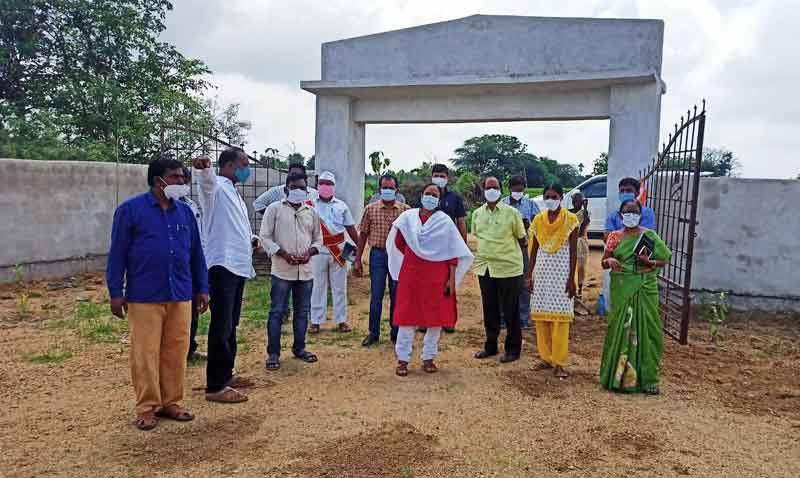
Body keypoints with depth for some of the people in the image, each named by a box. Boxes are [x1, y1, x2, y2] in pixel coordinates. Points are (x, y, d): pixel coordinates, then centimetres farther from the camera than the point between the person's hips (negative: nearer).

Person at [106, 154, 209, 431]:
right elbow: (117, 253, -2)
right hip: (144, 297, -4)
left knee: (176, 352, 8)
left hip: (181, 296, 4)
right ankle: (147, 408, 15)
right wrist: (116, 293, -4)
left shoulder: (185, 211, 11)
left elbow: (196, 253, 15)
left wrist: (202, 289, 13)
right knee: (146, 354, 2)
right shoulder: (131, 209, -2)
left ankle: (170, 403, 21)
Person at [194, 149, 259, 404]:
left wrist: (252, 239, 17)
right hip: (222, 265, -9)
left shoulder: (234, 193, 20)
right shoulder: (216, 186, -7)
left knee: (230, 325, 17)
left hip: (239, 266, 10)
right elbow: (207, 179, -33)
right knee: (221, 326, -8)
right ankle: (215, 387, -3)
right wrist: (202, 166, -54)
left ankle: (226, 374, 29)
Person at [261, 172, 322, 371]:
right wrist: (284, 254, -15)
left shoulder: (311, 212, 11)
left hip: (305, 270, 4)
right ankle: (273, 353, 7)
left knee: (302, 311, 12)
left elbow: (318, 238, 15)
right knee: (277, 312, -1)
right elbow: (265, 237, -4)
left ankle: (299, 348, 25)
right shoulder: (274, 209, -1)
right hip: (282, 270, -4)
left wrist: (309, 252, -5)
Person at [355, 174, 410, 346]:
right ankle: (373, 333, 17)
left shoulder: (405, 209, 1)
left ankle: (396, 333, 21)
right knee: (376, 296, 5)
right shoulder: (370, 209, 2)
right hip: (378, 255, 0)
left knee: (397, 296, 8)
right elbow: (363, 235, 5)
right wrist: (358, 260, 2)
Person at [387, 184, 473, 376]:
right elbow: (398, 243, 15)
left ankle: (429, 358, 17)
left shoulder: (445, 221, 1)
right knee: (407, 316, 1)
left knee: (436, 317, 4)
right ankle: (402, 359, 9)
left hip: (437, 276, 0)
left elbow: (454, 253, -1)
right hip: (411, 273, 0)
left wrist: (452, 279, -7)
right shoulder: (408, 217, 2)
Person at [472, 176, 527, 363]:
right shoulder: (477, 214, 7)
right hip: (484, 268, 4)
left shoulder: (512, 213, -7)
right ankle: (490, 346, 27)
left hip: (508, 268, -4)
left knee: (510, 311, 4)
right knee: (489, 310, 14)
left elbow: (522, 239, 2)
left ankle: (513, 349, 16)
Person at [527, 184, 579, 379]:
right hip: (542, 270, 4)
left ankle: (559, 363, 2)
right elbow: (534, 249, 11)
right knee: (541, 315, 5)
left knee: (560, 315, -4)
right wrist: (530, 275, 7)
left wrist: (571, 279, -8)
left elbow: (573, 251, -4)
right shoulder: (538, 219, 7)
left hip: (561, 270, -4)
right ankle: (546, 357, 17)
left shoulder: (570, 219, -4)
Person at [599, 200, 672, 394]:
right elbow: (603, 262, 10)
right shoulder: (614, 237, 7)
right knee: (620, 329, 2)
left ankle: (647, 379, 9)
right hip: (621, 289, 1)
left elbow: (664, 260, 7)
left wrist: (650, 262, -13)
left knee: (646, 330, -1)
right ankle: (616, 376, 12)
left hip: (645, 289, 0)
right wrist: (609, 261, -13)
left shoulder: (650, 236, 4)